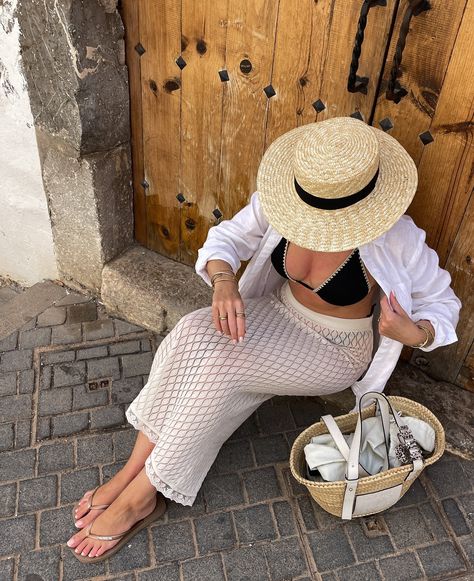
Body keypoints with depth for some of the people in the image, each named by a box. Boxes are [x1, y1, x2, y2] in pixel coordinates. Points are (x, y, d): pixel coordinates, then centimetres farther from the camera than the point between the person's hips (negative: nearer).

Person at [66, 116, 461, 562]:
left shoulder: (395, 241, -26)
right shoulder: (280, 200, -17)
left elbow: (442, 302, -11)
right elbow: (225, 238, -5)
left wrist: (413, 334, -34)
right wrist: (223, 280, -28)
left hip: (336, 351, -4)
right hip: (278, 315, 5)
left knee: (218, 366, -28)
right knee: (190, 335, -25)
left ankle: (139, 497, -11)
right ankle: (134, 470, -13)